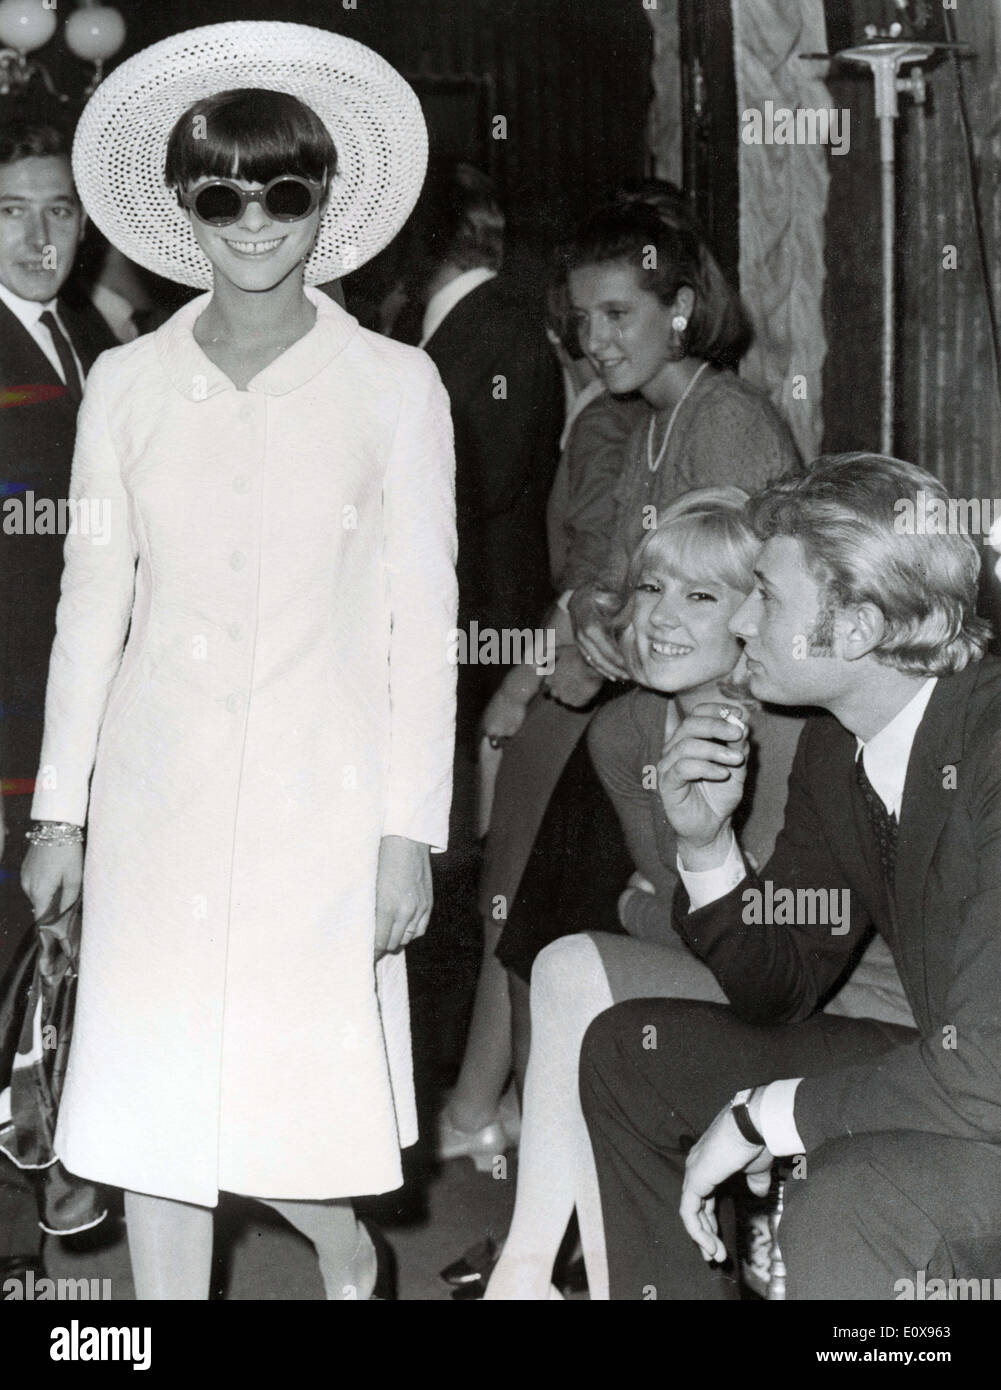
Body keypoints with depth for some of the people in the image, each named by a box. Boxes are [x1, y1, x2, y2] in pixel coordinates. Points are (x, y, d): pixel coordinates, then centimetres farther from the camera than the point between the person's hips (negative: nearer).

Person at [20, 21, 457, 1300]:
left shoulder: (394, 385, -1)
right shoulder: (127, 384, 5)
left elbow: (423, 620, -1)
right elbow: (92, 604, 9)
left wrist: (411, 832, -5)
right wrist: (59, 810, 8)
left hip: (323, 790, -2)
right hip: (160, 791, 2)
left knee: (298, 1094, 0)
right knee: (153, 1098, 4)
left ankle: (345, 1259, 33)